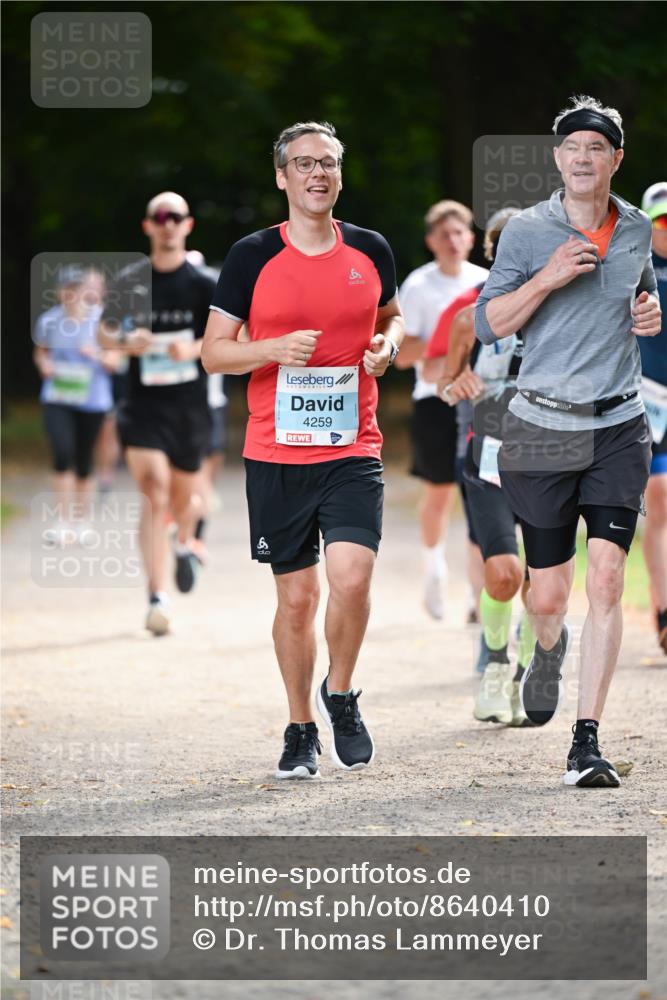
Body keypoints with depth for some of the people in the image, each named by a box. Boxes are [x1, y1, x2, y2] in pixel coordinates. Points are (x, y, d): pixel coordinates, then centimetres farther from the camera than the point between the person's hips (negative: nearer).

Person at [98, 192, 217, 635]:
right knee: (154, 494, -15)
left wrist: (196, 348, -19)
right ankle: (157, 598, -17)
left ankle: (185, 545, 51)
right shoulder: (131, 281, 4)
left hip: (189, 405, 1)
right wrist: (125, 341, -9)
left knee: (184, 496, 14)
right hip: (143, 404, 0)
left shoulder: (204, 284, -1)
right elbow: (104, 332, 13)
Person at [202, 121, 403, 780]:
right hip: (276, 454, -1)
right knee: (296, 596, 4)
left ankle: (340, 695, 8)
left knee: (351, 574, -18)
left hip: (353, 450, 1)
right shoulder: (252, 255, -1)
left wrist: (388, 344, 1)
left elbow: (391, 315, 24)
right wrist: (274, 349, -15)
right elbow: (214, 352, 3)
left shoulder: (370, 250, 6)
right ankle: (300, 729, 21)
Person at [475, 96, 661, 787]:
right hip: (543, 428, -1)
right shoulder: (526, 231, -2)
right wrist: (548, 278, -16)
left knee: (606, 579, -13)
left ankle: (587, 742, -11)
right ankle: (549, 651, 43)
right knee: (548, 594, 4)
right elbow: (487, 325, -4)